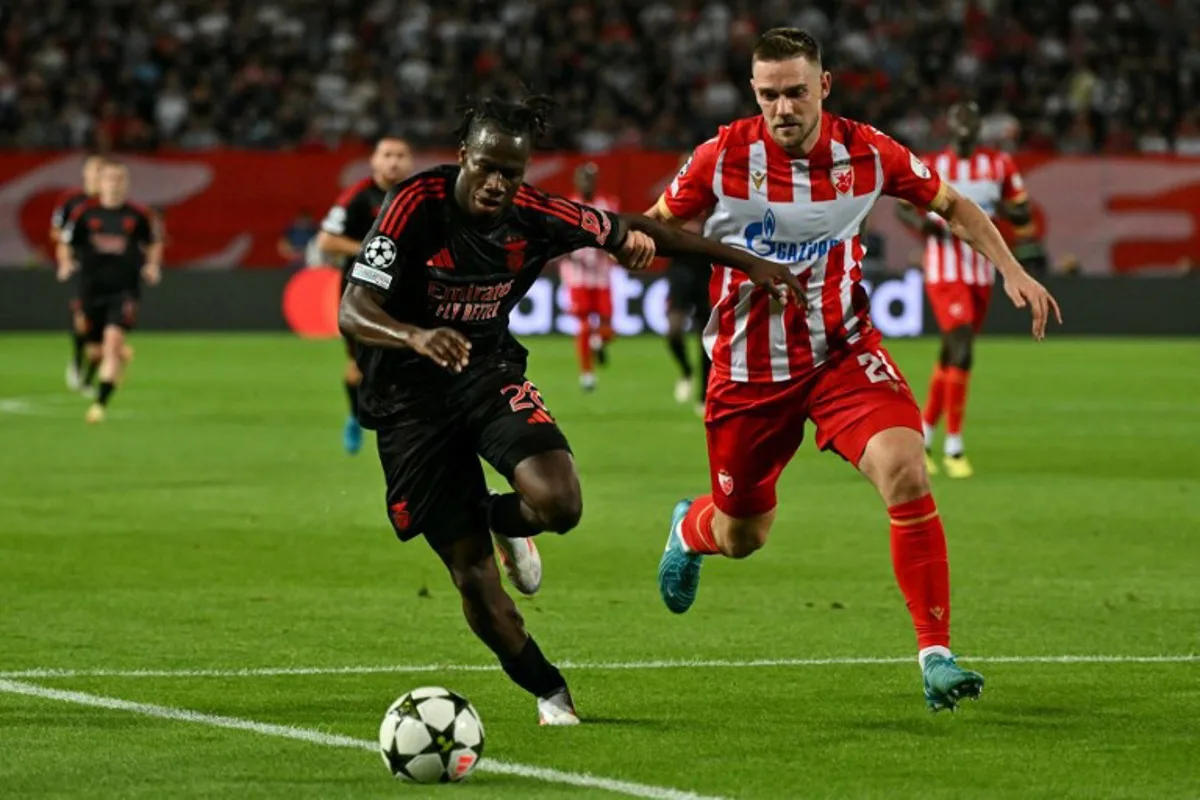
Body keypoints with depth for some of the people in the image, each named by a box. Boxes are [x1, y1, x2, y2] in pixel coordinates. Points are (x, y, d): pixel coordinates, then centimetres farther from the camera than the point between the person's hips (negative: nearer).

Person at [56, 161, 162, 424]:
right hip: (92, 289, 2)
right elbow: (65, 243, 8)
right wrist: (66, 263, -10)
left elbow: (155, 243, 14)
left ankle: (100, 402, -18)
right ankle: (122, 356, 46)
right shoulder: (84, 213, -1)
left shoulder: (139, 215, -2)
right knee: (96, 352, 9)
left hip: (125, 289, -2)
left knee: (113, 340, -20)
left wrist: (153, 266, -2)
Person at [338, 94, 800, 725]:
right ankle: (547, 690, 20)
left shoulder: (534, 216, -10)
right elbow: (352, 312, -27)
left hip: (489, 371, 3)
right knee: (472, 577, -5)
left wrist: (749, 263, 7)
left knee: (559, 505, -25)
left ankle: (502, 520, 13)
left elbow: (631, 230, 4)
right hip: (410, 397, -3)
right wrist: (417, 336, -49)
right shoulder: (417, 206, -21)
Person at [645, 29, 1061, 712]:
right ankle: (690, 529, 54)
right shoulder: (724, 156, -12)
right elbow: (659, 223, 1)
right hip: (750, 368, 0)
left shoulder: (867, 153, -8)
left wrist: (1012, 270, -2)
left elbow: (951, 204, 9)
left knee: (906, 471, -26)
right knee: (741, 536, 13)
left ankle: (936, 654, -20)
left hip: (843, 353, 0)